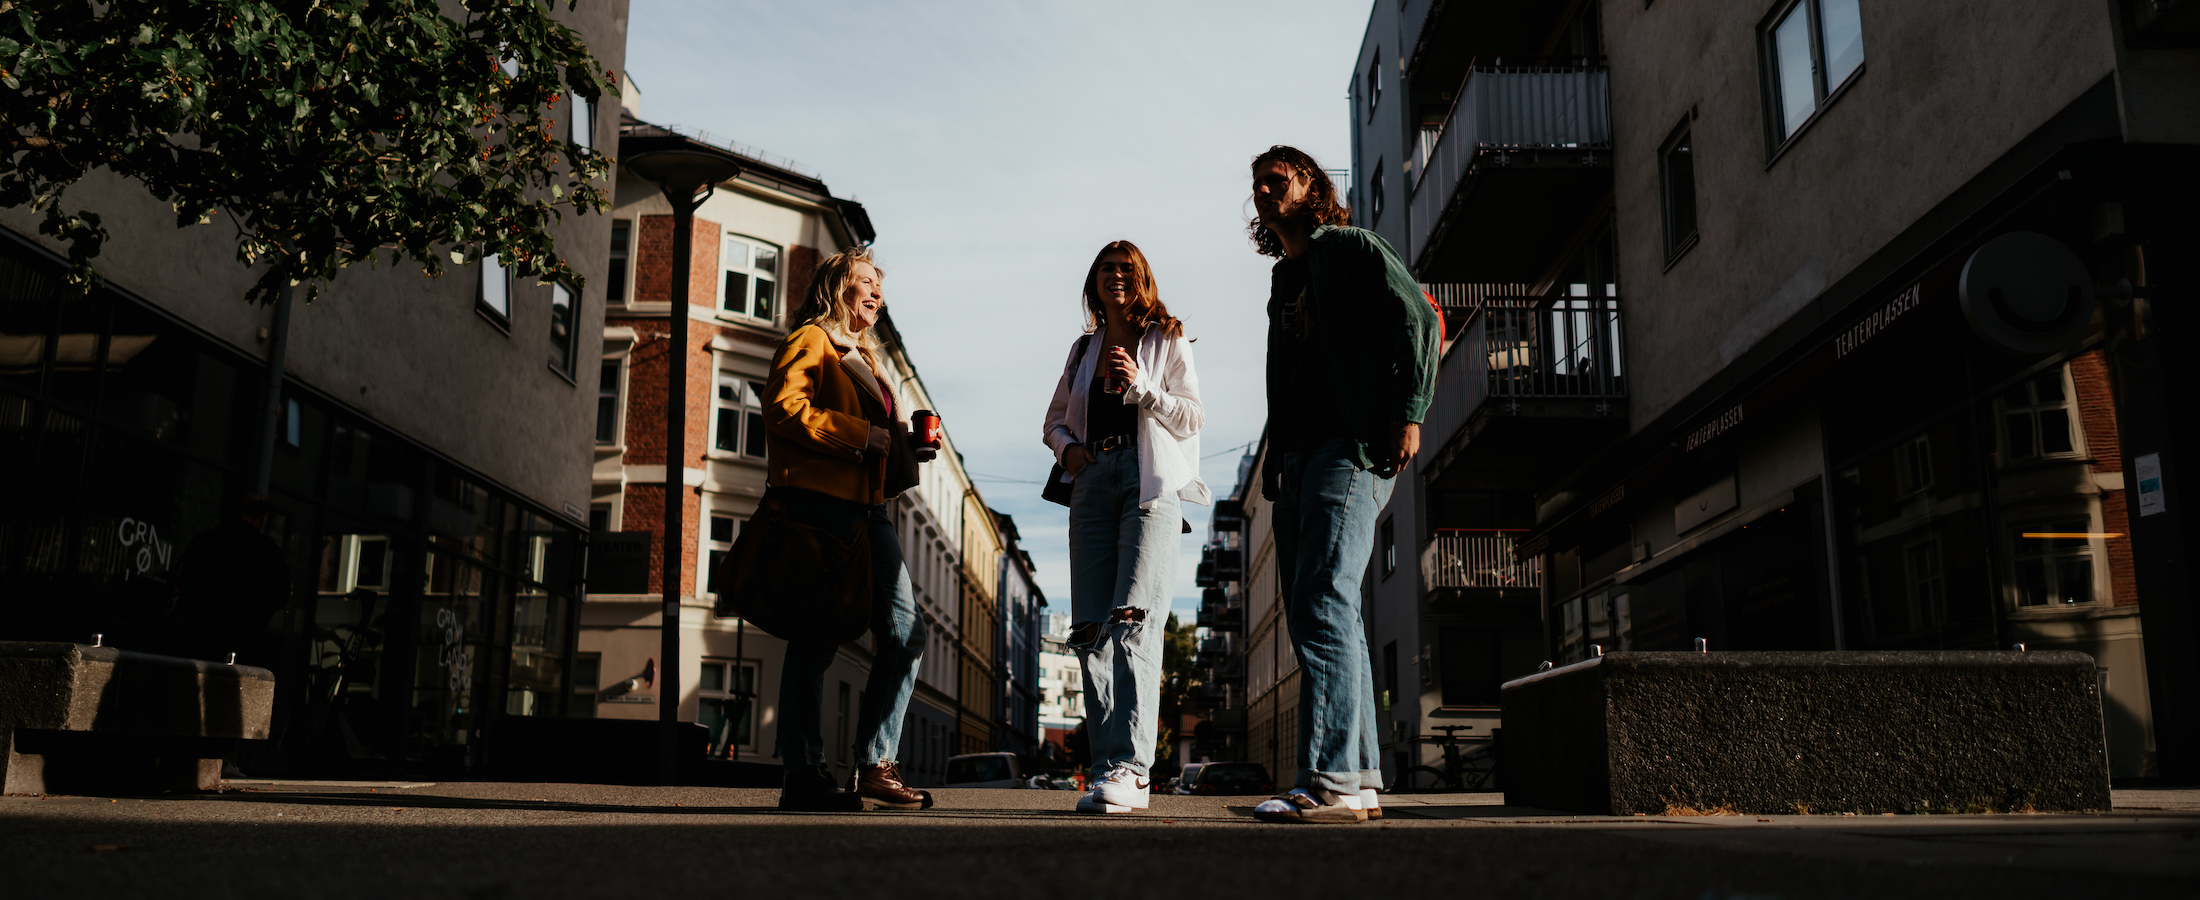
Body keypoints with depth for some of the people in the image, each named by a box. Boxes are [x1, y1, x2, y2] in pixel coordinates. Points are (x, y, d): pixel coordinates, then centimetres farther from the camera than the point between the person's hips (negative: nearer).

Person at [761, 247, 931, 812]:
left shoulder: (862, 357, 28)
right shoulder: (811, 341, 2)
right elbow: (784, 408, -14)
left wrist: (905, 443, 12)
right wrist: (861, 435, -16)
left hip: (866, 508, 9)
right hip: (818, 501, -9)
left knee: (904, 635, 0)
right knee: (817, 639, -7)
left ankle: (876, 766, 5)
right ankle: (803, 776, 0)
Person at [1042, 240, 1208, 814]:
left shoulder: (1167, 341, 13)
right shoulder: (1083, 350, 24)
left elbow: (1193, 417, 5)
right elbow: (1055, 417, 29)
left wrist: (1140, 385, -9)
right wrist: (1066, 446, 7)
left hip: (1151, 482, -5)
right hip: (1094, 483, 5)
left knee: (1133, 619, -21)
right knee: (1090, 630, -5)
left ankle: (1129, 766, -26)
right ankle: (1108, 770, -3)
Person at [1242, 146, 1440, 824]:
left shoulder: (1349, 247, 5)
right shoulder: (1283, 281, 28)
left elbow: (1417, 322, -6)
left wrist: (1409, 413, -16)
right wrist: (1274, 461, 16)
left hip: (1351, 445, -9)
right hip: (1298, 456, 9)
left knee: (1323, 607, -19)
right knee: (1313, 616, 4)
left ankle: (1331, 783, -22)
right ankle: (1362, 780, 7)